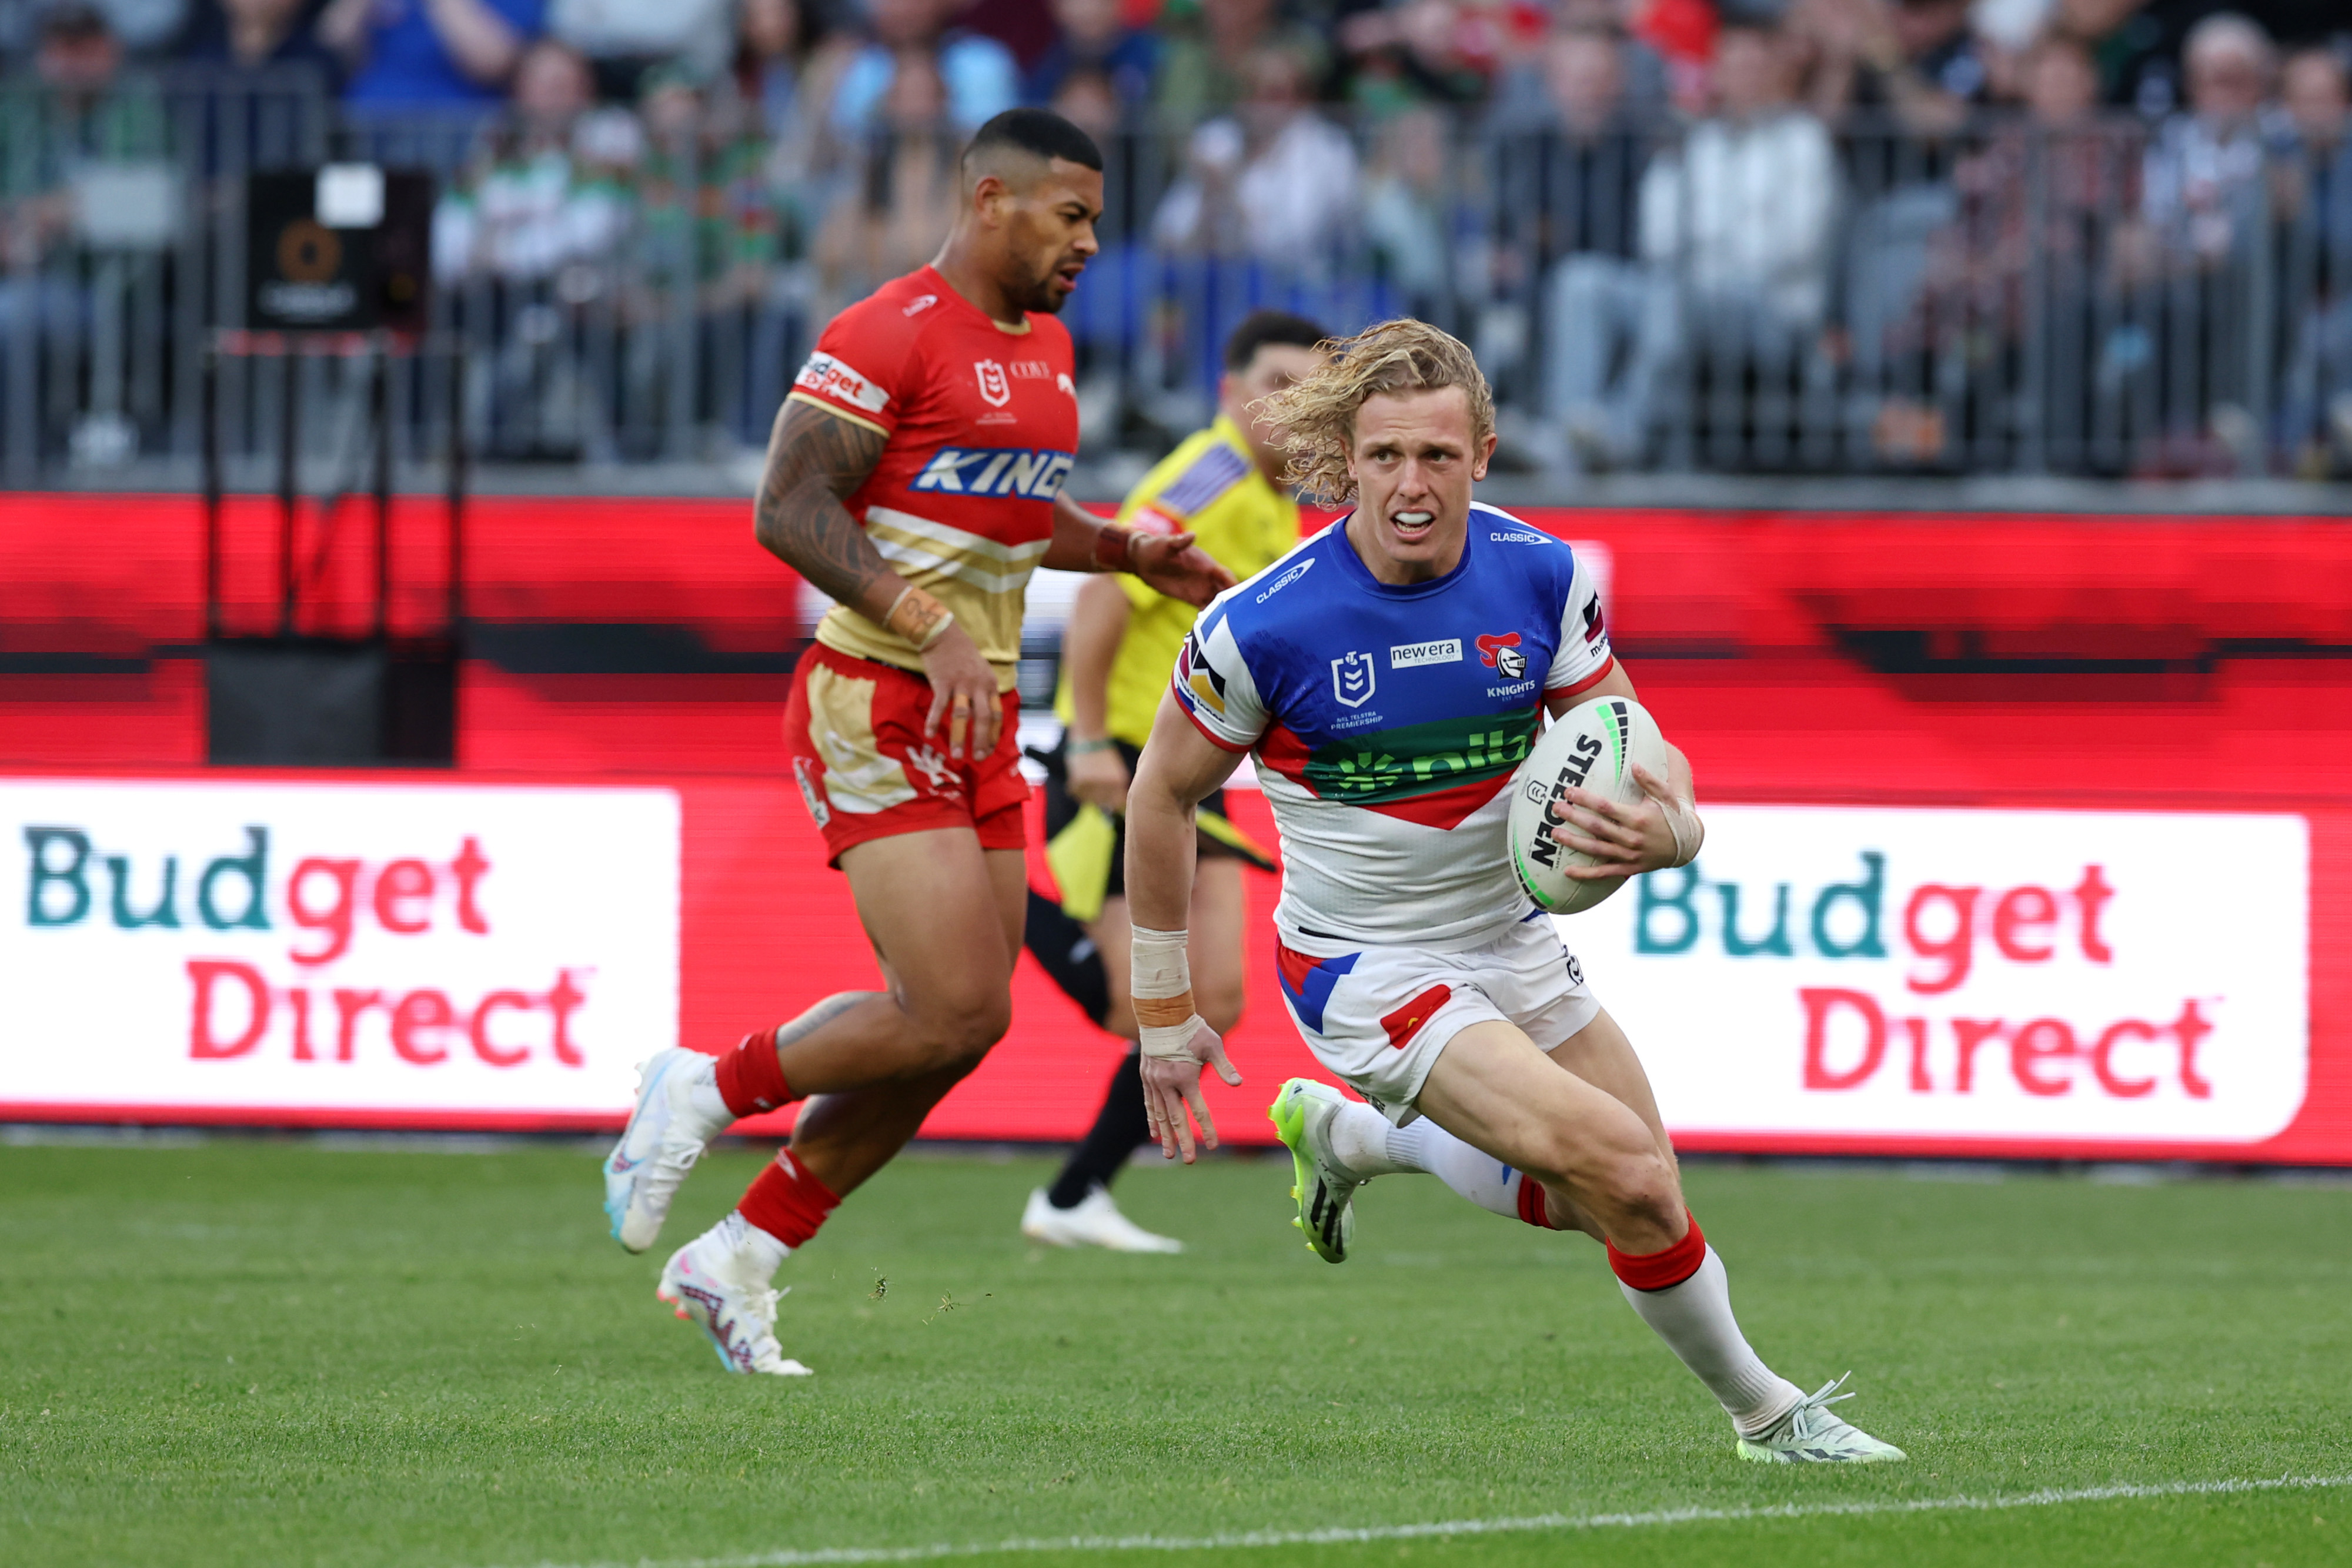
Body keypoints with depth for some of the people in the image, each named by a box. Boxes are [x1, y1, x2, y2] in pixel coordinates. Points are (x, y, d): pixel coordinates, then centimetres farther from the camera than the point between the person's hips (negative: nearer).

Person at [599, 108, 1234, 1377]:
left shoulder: (1047, 348, 15)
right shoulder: (888, 336, -14)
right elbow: (790, 511, -19)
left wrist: (1126, 554, 14)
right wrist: (933, 630, -26)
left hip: (979, 726, 9)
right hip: (875, 712, -9)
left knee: (954, 1034, 4)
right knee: (956, 1013, -18)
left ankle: (735, 1267, 15)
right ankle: (706, 1091, 4)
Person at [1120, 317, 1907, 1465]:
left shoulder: (1542, 576, -11)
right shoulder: (1260, 627, -21)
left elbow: (1636, 752, -5)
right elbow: (1163, 798, -7)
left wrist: (1668, 829, -30)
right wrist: (1164, 1016, -3)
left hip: (1510, 936, 6)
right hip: (1363, 970, -6)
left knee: (1621, 1201, 15)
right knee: (1624, 1171, -21)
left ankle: (1350, 1133, 36)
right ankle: (1765, 1413, 3)